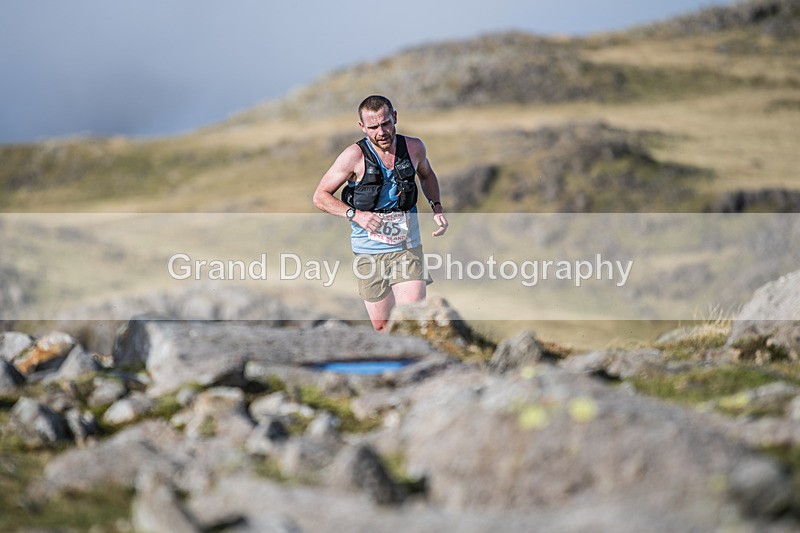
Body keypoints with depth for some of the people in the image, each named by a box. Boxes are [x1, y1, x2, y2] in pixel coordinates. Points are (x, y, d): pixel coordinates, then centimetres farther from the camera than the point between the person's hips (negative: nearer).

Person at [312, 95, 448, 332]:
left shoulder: (414, 147, -1)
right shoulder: (355, 155, -11)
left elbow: (427, 175, 23)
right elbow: (320, 196, -5)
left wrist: (437, 208, 6)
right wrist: (355, 214, -20)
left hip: (407, 248, 1)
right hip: (370, 253, -1)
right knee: (382, 326, 6)